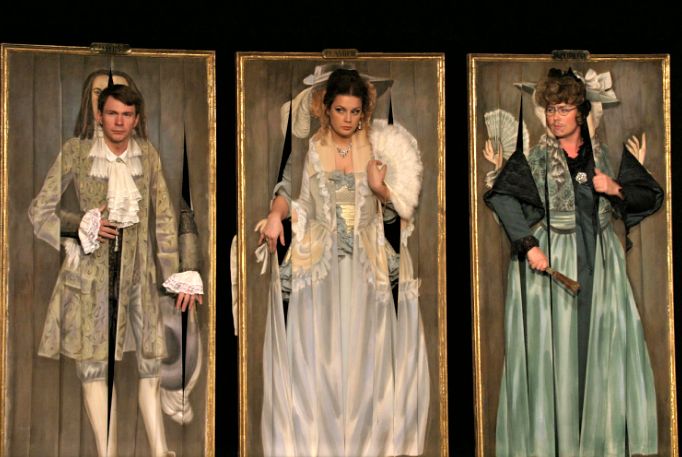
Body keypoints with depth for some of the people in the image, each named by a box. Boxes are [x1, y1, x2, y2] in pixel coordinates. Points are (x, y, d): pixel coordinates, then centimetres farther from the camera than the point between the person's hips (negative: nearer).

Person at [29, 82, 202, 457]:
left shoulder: (147, 155, 5)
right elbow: (39, 211, 1)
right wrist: (80, 225, -15)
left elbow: (165, 218, 11)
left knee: (150, 361, -1)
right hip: (91, 269, -2)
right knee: (93, 364, -1)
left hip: (137, 269, 2)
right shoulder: (75, 152, -3)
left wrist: (176, 275, 7)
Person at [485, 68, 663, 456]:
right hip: (550, 257, -2)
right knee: (551, 341, -2)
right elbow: (502, 196, -16)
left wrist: (617, 190, -8)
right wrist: (528, 245, -25)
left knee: (605, 340, 1)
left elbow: (652, 196, 11)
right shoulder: (533, 157, -1)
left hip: (598, 258, 3)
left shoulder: (607, 154, 7)